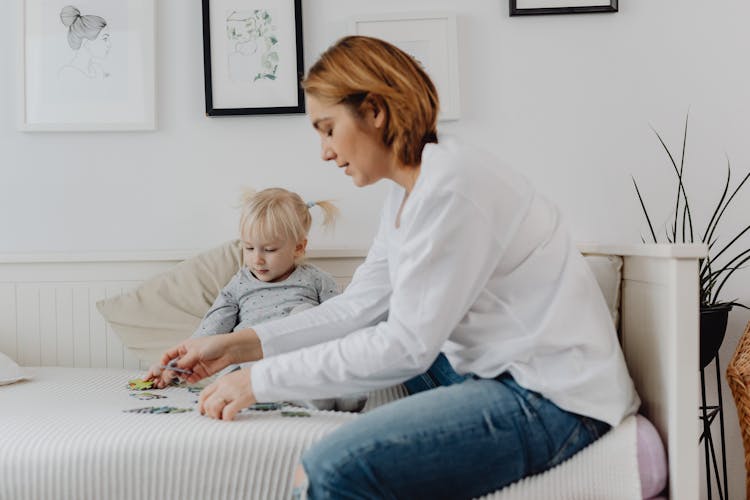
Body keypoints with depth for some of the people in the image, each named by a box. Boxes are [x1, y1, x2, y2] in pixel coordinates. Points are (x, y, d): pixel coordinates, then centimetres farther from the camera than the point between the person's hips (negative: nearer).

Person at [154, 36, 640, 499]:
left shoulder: (453, 185, -19)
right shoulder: (410, 189, 10)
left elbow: (407, 346, -19)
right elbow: (359, 306, 11)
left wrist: (262, 380, -14)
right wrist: (239, 345, 6)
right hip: (488, 369, 10)